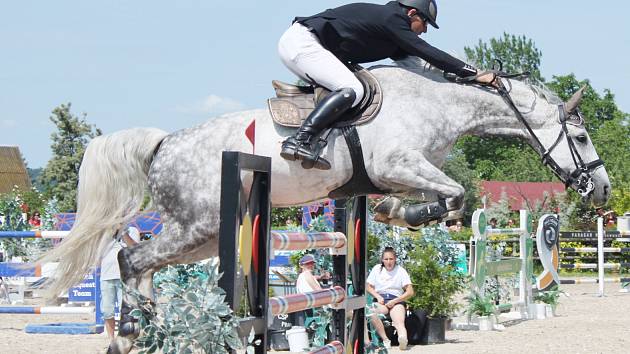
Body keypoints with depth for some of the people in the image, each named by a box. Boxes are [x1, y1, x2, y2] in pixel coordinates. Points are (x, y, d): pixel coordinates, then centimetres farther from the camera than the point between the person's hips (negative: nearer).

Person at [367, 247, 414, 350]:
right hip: (380, 301, 2)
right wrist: (378, 297, -4)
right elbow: (369, 287, 16)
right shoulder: (377, 269, 15)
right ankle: (385, 340, -43)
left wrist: (394, 301, -8)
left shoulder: (401, 271, 9)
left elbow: (410, 292, 3)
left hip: (396, 300, -2)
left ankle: (403, 338, -66)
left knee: (399, 321, -34)